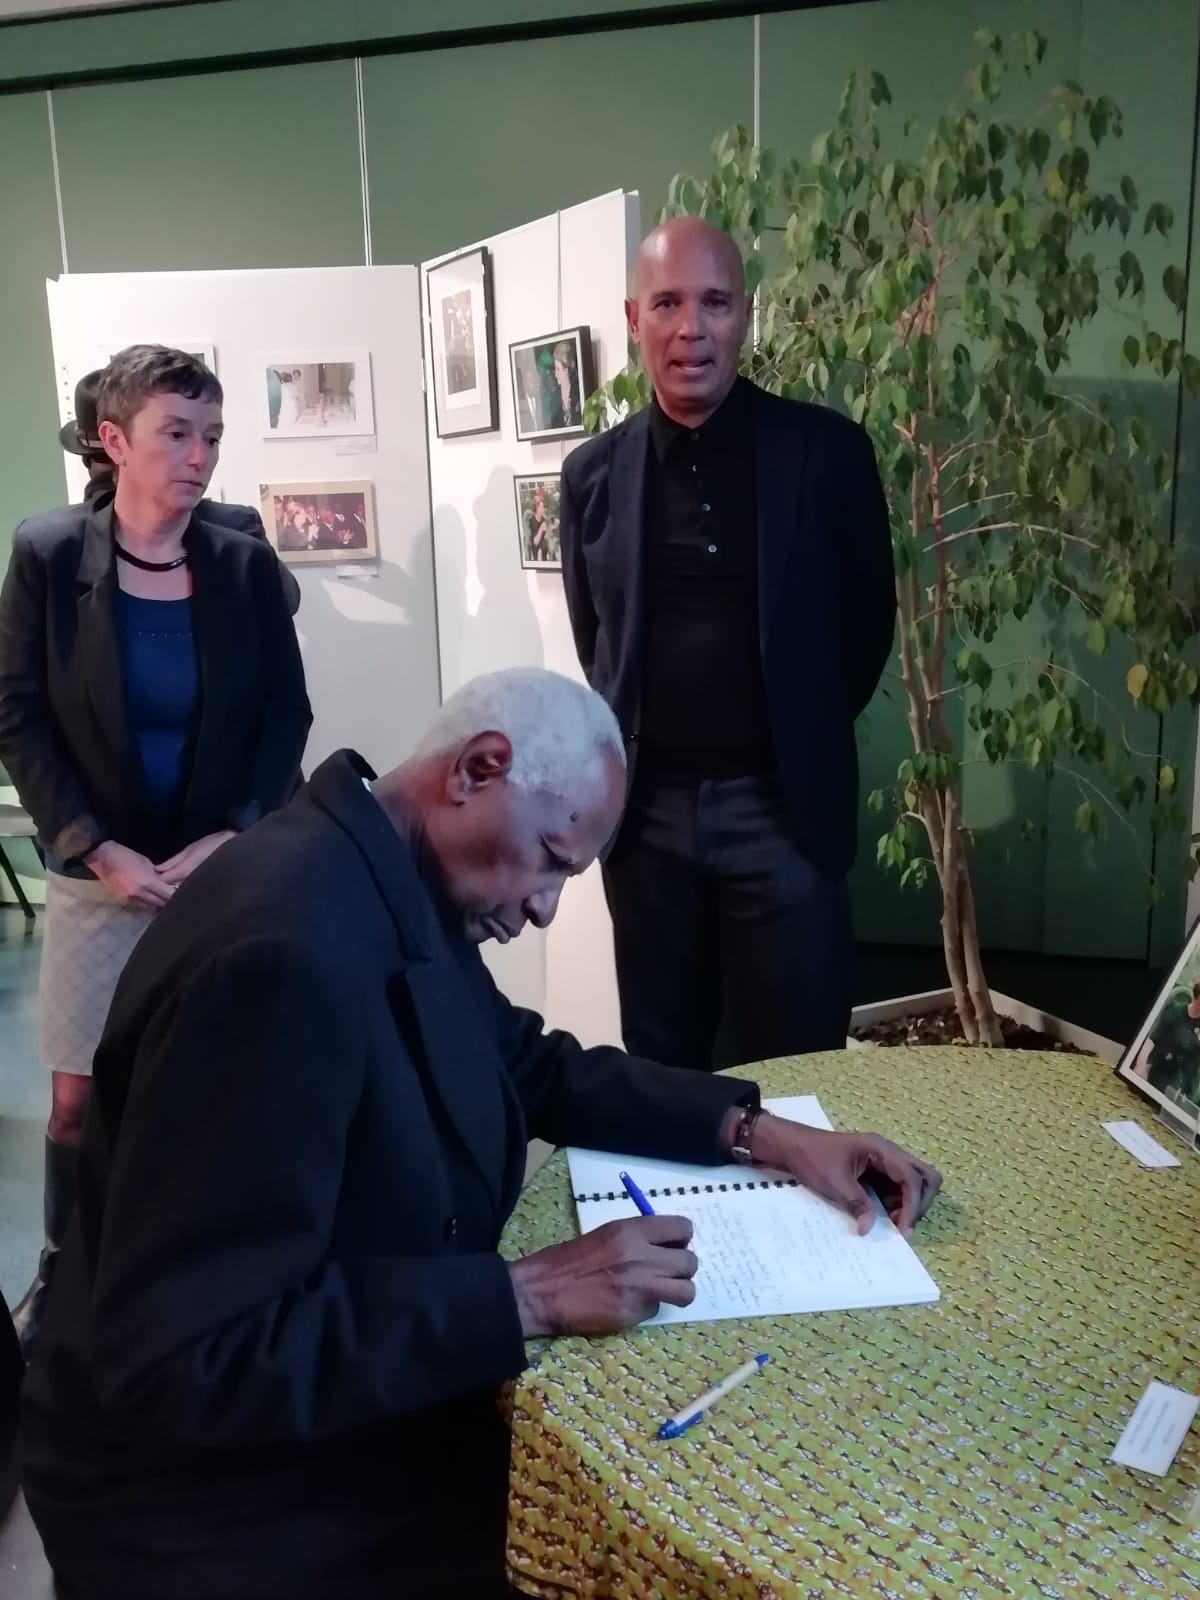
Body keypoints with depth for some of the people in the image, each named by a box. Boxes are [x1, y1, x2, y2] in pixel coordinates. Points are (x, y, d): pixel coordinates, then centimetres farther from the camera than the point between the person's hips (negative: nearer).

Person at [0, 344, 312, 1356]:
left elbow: (287, 718, 1)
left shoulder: (246, 567, -2)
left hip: (227, 870, 1)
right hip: (99, 874, 0)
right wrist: (99, 851, -12)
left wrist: (233, 837, -12)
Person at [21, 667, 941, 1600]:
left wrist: (758, 1131, 0)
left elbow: (534, 1067, 11)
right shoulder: (280, 954, -31)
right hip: (229, 1499, -8)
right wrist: (528, 1297, -28)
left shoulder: (408, 892, -2)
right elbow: (180, 1358, -31)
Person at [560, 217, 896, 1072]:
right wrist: (637, 743, 11)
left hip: (783, 804, -2)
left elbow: (868, 617, 6)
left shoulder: (826, 449, -3)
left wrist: (804, 734, 10)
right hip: (645, 809, 2)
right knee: (660, 1065, 14)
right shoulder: (594, 473, 3)